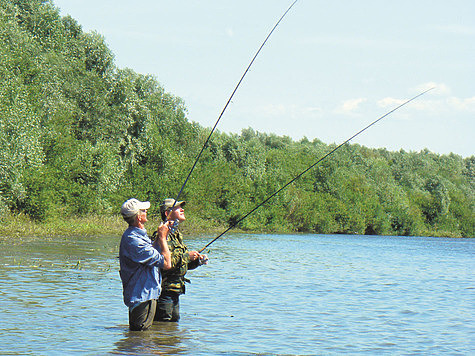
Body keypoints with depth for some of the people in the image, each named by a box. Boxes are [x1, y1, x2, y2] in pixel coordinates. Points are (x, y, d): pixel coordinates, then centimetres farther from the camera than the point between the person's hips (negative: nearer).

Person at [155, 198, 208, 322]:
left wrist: (197, 260, 7)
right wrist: (186, 256, -18)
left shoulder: (177, 235, 18)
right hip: (165, 290, -10)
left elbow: (183, 265, 25)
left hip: (174, 292, 10)